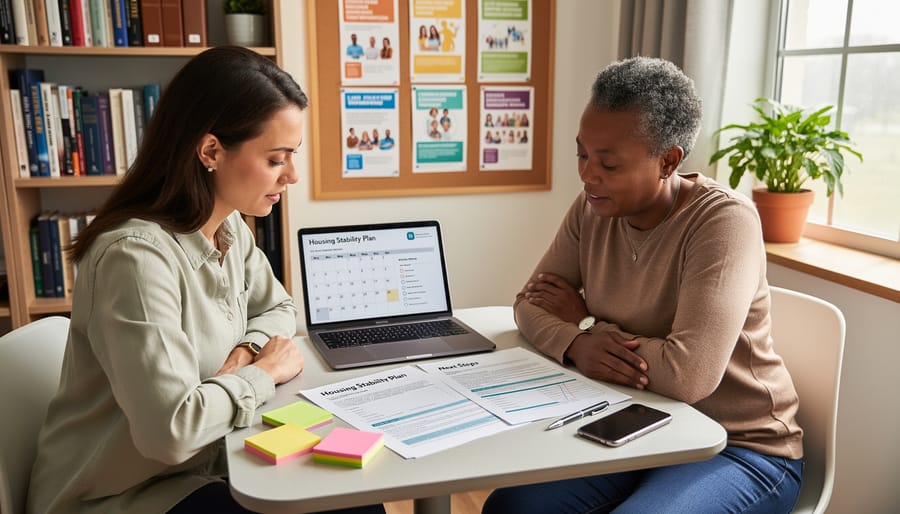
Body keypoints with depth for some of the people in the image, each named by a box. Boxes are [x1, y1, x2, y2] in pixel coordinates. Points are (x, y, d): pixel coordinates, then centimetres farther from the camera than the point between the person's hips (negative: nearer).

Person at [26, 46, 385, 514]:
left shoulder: (230, 228, -2)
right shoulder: (137, 255, -29)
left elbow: (278, 308, 14)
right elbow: (170, 430, -34)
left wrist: (246, 351, -8)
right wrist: (263, 373, -18)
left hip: (203, 464, 8)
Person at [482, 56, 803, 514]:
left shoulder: (724, 219, -23)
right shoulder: (592, 209, -3)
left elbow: (688, 375, -32)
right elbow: (529, 305, 1)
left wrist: (586, 324, -15)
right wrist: (576, 344, -22)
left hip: (739, 447, -5)